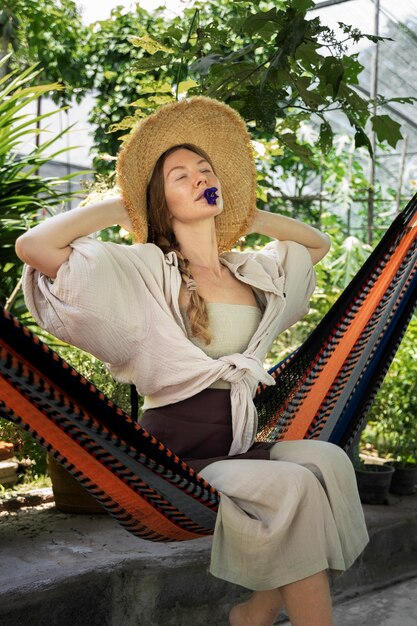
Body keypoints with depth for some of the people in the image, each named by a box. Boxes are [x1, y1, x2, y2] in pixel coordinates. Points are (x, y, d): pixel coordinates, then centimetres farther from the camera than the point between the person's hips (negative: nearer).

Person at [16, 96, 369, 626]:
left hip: (242, 439, 6)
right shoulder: (144, 269, -3)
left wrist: (249, 215, 20)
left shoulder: (253, 269, 14)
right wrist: (116, 208, -2)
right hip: (177, 452, -6)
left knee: (327, 460, -22)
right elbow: (32, 247, -14)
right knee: (295, 486, -27)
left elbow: (318, 244, 32)